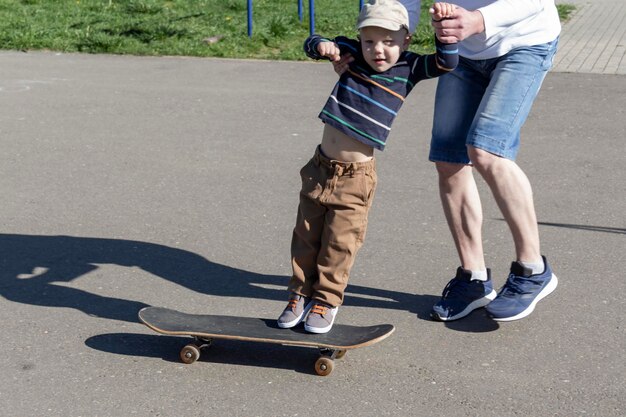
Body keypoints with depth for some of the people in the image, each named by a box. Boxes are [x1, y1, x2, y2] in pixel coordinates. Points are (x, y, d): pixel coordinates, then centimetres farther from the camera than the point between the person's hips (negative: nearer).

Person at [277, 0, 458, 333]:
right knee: (306, 237, 12)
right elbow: (312, 44, 6)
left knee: (340, 244, 3)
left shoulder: (409, 69, -3)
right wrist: (323, 46, -15)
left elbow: (446, 63, -9)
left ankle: (327, 300, 20)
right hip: (320, 168, 3)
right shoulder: (353, 53, 1)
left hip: (355, 179, -3)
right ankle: (300, 294, 27)